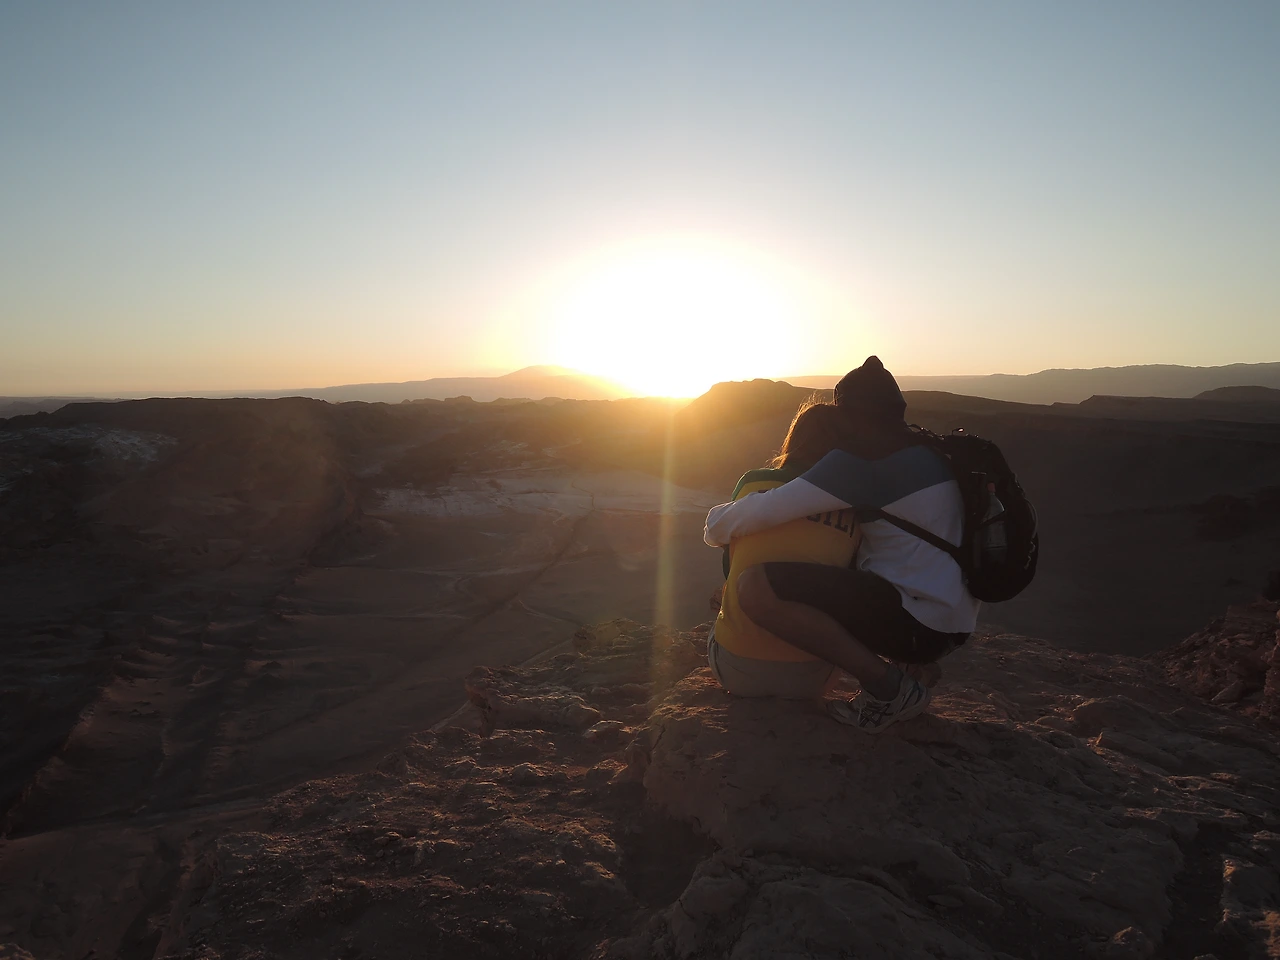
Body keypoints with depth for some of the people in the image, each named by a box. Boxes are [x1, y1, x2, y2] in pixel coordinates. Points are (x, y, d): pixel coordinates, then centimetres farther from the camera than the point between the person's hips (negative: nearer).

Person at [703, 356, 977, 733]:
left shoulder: (862, 460, -14)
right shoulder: (928, 453, 15)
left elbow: (766, 510, -19)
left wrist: (718, 525, 1)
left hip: (918, 623, -10)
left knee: (756, 586, -21)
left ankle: (887, 686, -12)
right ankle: (911, 664, 15)